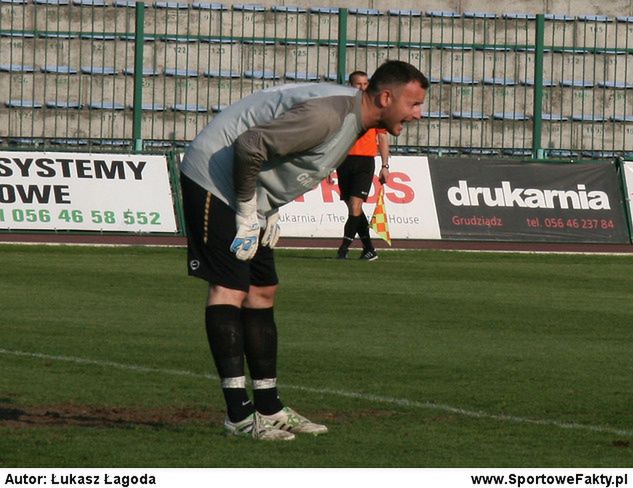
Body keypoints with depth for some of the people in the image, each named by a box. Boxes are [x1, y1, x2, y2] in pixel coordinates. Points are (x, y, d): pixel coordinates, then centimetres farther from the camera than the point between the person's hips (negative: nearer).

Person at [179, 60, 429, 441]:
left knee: (262, 292, 10)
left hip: (247, 192, 11)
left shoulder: (352, 120, 8)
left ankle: (269, 409, 14)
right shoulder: (327, 114, -26)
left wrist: (269, 214, 9)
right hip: (214, 182, -11)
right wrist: (248, 214, -18)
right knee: (230, 290, -13)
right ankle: (239, 415, -16)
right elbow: (249, 146, -28)